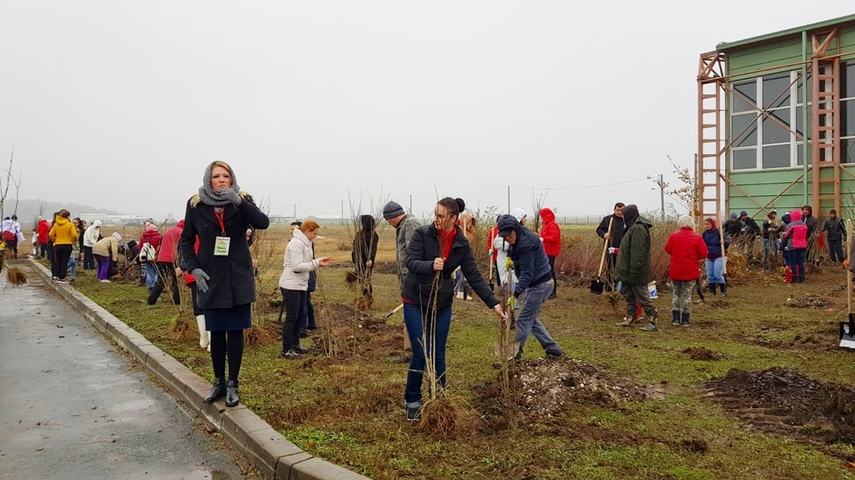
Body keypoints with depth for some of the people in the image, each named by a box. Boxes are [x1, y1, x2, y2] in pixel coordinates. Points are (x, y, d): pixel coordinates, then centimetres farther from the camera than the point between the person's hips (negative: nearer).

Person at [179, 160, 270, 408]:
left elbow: (263, 222, -19)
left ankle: (233, 384, 15)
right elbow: (186, 240, 7)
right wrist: (193, 268, -6)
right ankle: (219, 381, 24)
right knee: (216, 332, 9)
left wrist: (238, 201, -30)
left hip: (237, 278, -1)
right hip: (211, 279, 1)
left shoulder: (242, 201, -2)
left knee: (235, 331, 4)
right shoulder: (196, 205, 0)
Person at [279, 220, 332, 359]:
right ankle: (286, 350, 0)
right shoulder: (297, 244, -18)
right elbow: (297, 266, -24)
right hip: (291, 286, -10)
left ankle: (295, 344, 23)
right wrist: (317, 264, -24)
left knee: (299, 316, 14)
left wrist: (319, 261, -1)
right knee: (291, 317, -6)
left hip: (301, 285, 10)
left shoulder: (305, 243, 12)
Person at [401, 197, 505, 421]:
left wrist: (494, 303, -13)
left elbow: (474, 276, -6)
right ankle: (412, 402, 17)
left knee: (438, 355, 7)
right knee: (420, 354, -2)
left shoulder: (462, 244, -6)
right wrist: (431, 266, -42)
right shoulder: (422, 234, -13)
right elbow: (410, 262, -21)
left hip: (442, 304, 2)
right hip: (415, 302, -2)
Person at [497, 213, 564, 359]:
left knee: (523, 319, -3)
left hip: (540, 284, -10)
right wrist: (510, 256, 2)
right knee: (531, 319, 15)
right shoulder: (519, 239, 3)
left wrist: (515, 295, -30)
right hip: (535, 284, 10)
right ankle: (553, 349, 22)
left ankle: (514, 354, 6)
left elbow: (527, 273, -27)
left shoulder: (526, 244, -26)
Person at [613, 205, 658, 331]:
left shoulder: (638, 228, -19)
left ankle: (653, 323, -1)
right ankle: (630, 319, 24)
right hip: (627, 271, 10)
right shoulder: (632, 227, 13)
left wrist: (634, 270, -26)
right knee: (629, 296, 16)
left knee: (643, 297, -5)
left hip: (636, 273, -10)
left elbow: (637, 251, -25)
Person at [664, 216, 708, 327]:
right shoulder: (697, 237, -7)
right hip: (690, 270, -1)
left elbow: (668, 249, 6)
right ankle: (685, 320, 9)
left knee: (676, 292, 12)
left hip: (676, 269, 1)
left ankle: (675, 318, 9)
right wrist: (694, 256, 11)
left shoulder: (673, 236, -4)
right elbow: (703, 254, -8)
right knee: (687, 293, 6)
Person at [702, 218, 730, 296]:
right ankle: (712, 291, 20)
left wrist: (724, 242, -32)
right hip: (709, 258, 5)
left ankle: (724, 291, 7)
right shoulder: (705, 234, 4)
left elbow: (727, 241, -11)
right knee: (710, 276, 7)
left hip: (718, 257, -5)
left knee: (718, 275, -9)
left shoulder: (718, 232, -12)